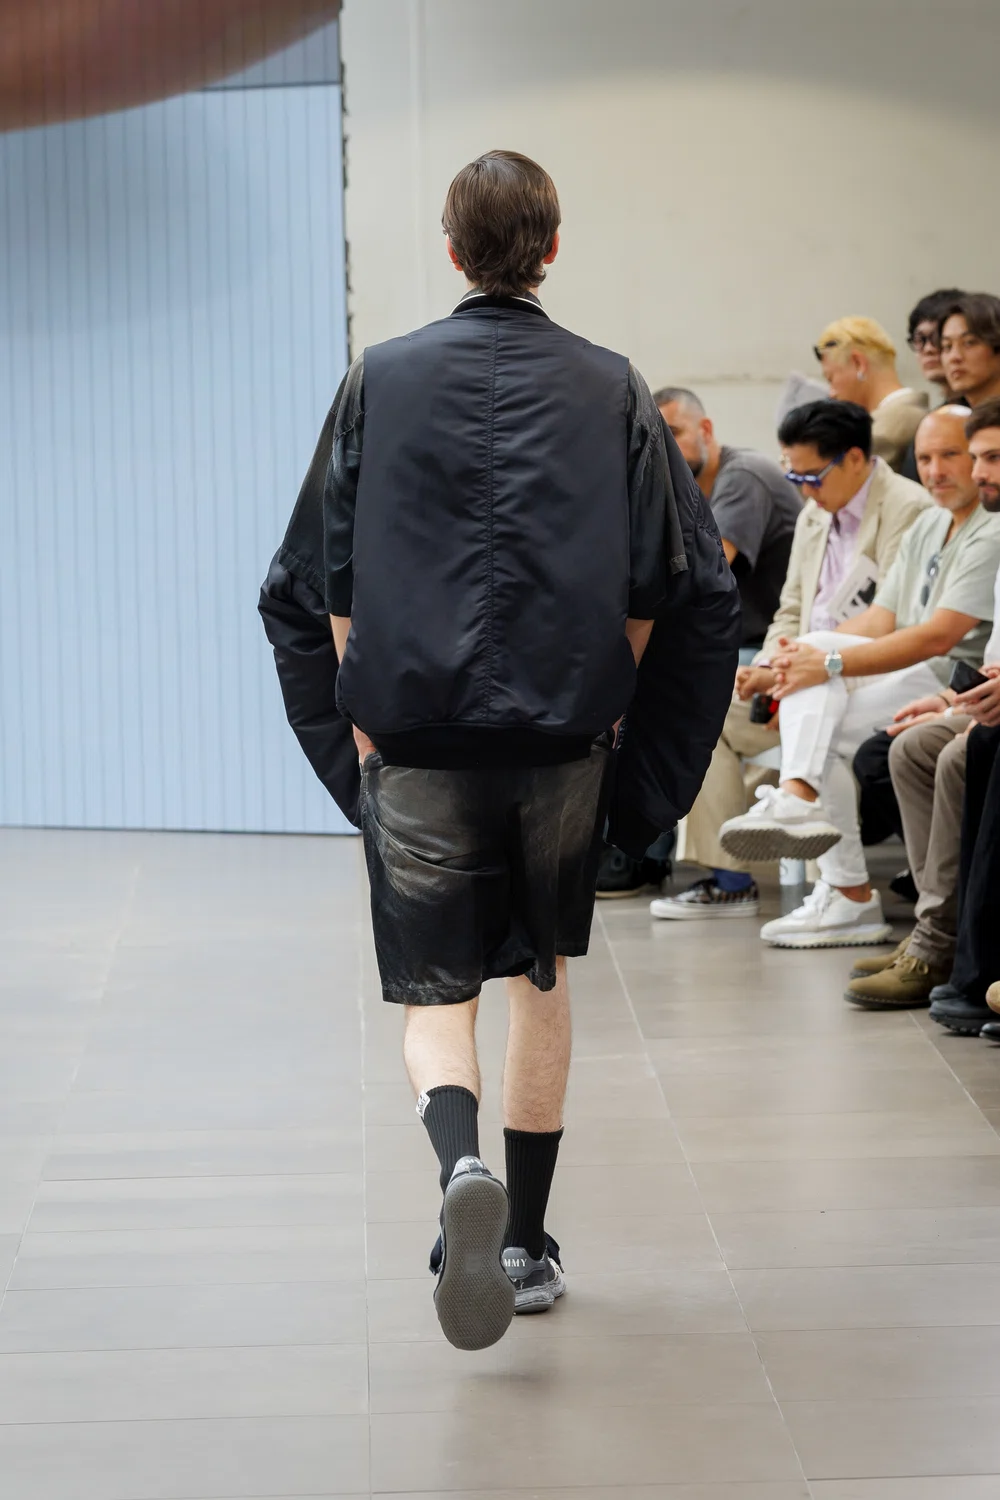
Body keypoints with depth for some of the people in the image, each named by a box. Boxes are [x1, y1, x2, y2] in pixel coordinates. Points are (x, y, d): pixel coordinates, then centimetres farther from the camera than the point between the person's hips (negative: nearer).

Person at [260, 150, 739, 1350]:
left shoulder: (380, 381, 2)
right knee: (541, 981, 17)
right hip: (566, 738, 1)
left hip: (418, 741, -1)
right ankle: (526, 1245, 21)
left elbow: (323, 578, 2)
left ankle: (460, 1165, -27)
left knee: (434, 992, 3)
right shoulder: (610, 389, 3)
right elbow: (669, 584, 4)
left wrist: (361, 717, 10)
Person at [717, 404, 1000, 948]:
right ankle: (796, 799, -21)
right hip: (914, 673, 9)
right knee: (810, 666, -15)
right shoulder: (928, 524, 19)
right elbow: (880, 621, 14)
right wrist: (809, 653, -6)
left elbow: (938, 637, -21)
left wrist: (832, 663, -21)